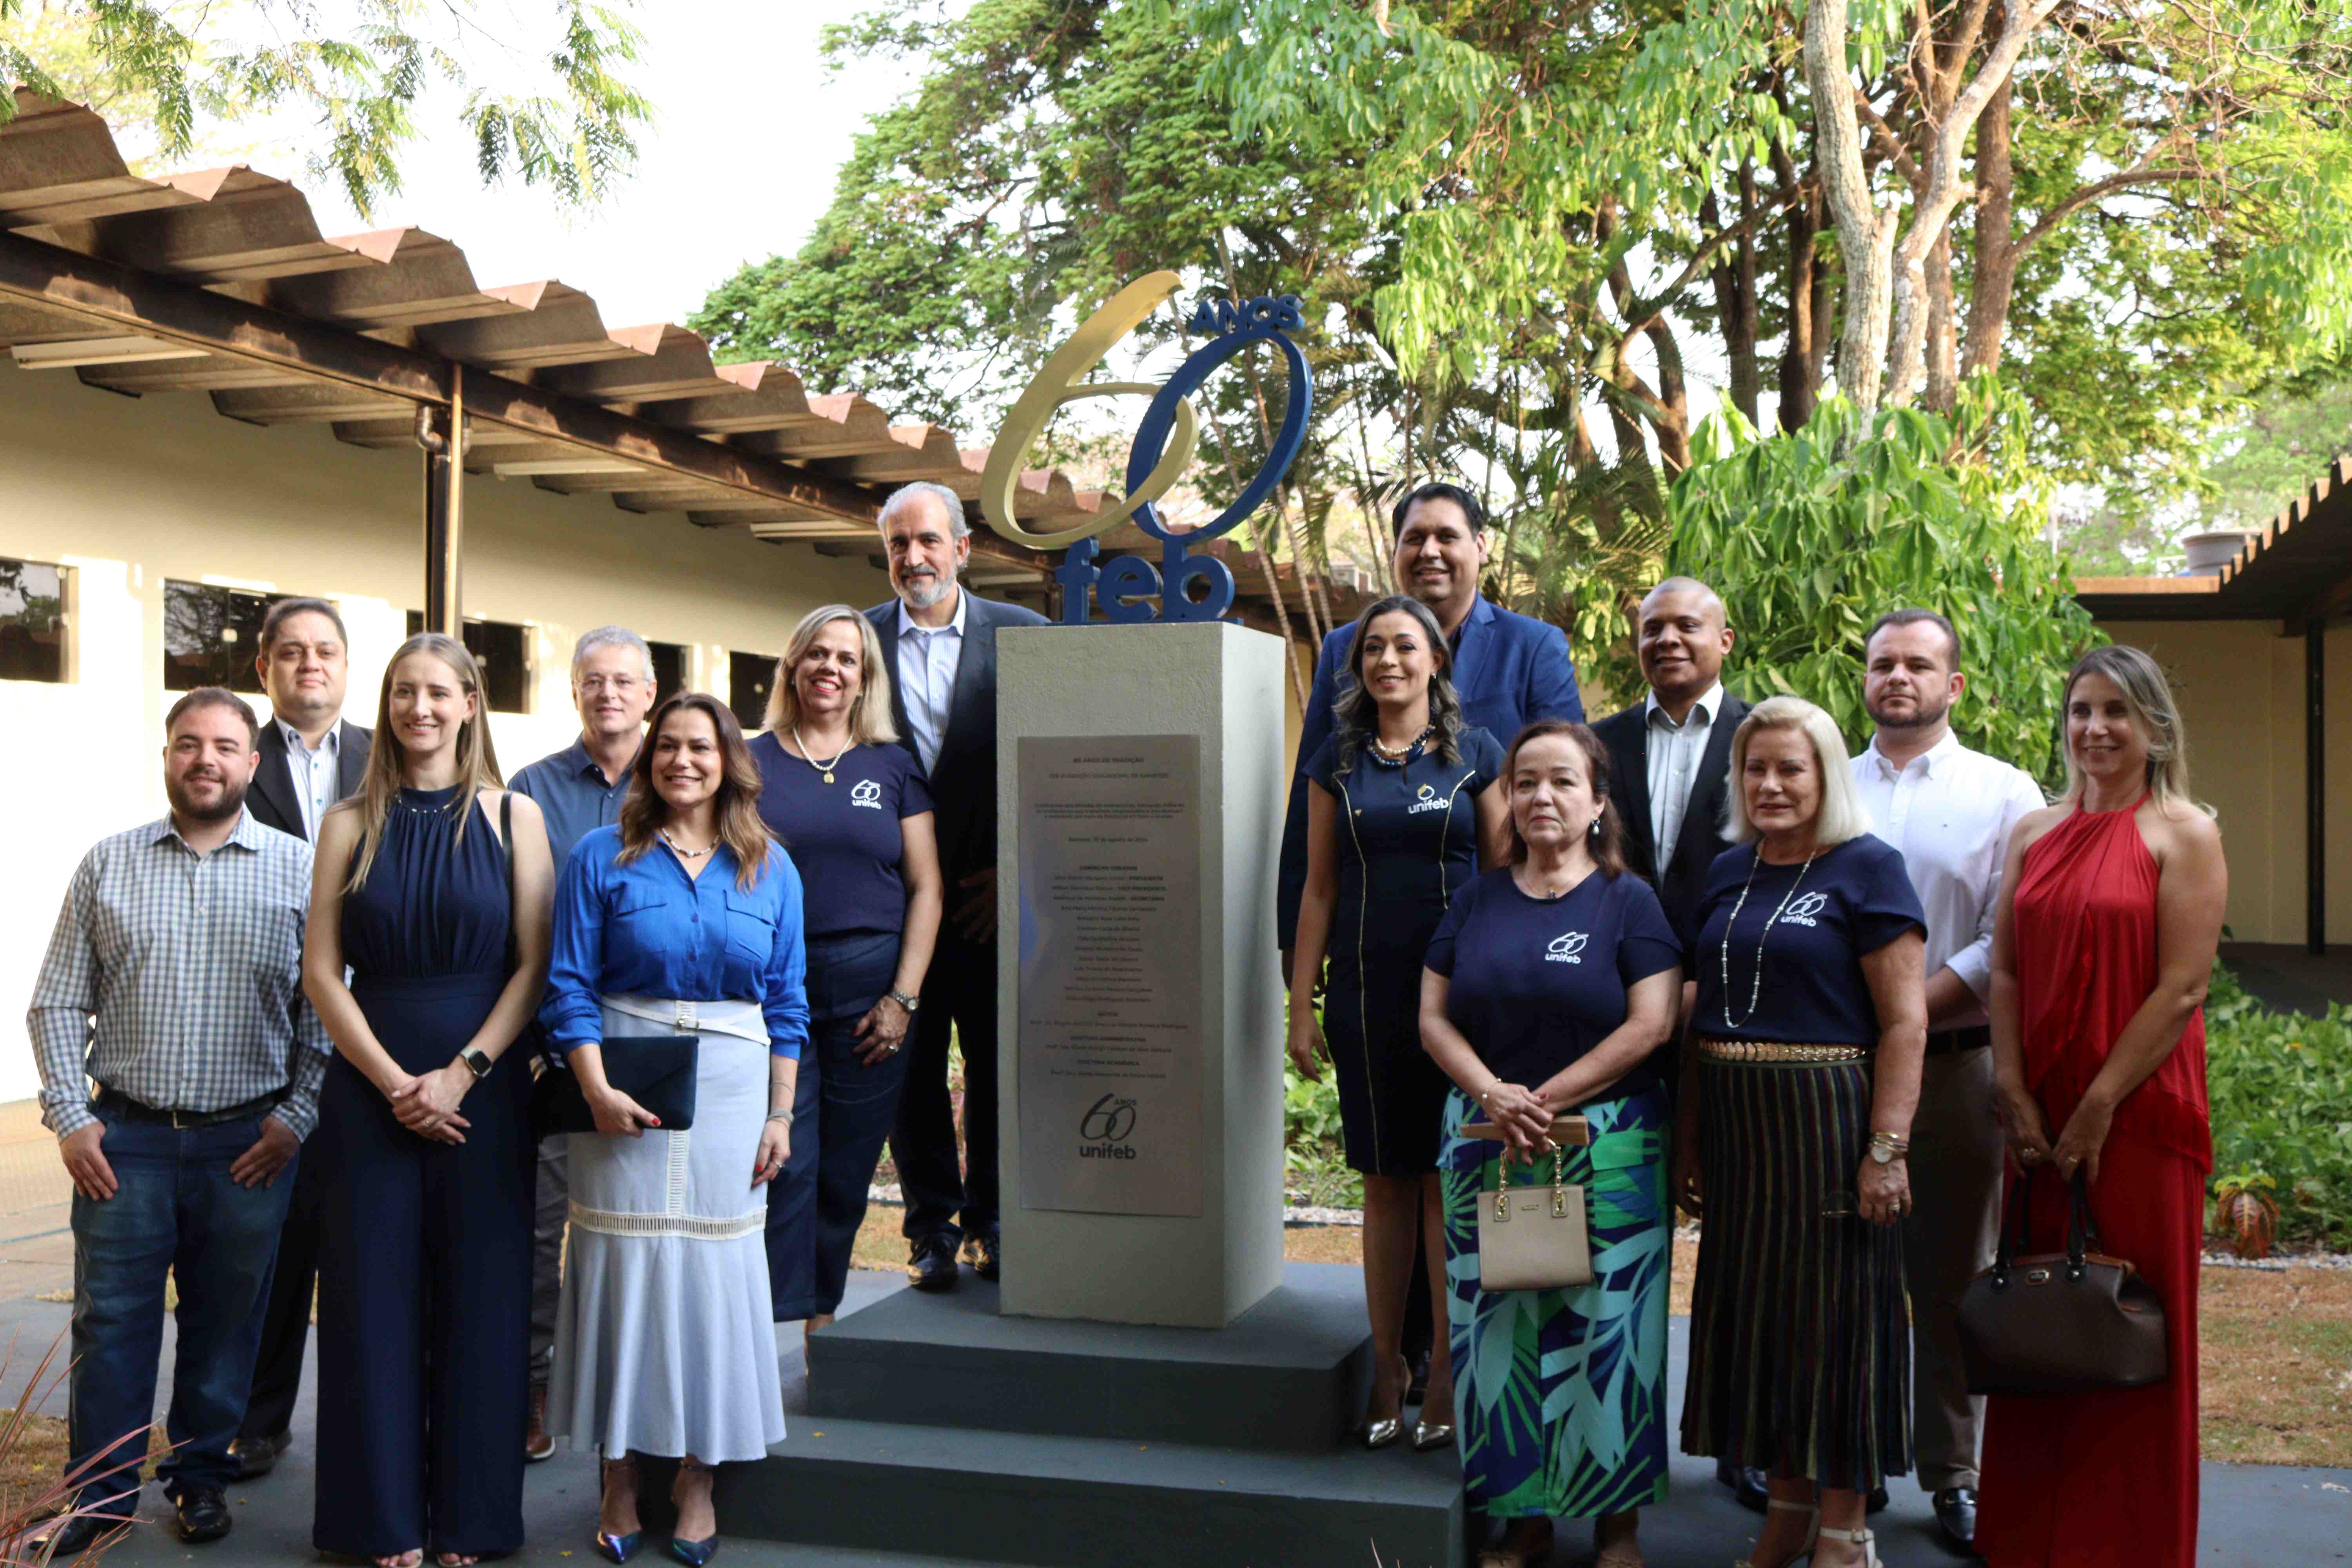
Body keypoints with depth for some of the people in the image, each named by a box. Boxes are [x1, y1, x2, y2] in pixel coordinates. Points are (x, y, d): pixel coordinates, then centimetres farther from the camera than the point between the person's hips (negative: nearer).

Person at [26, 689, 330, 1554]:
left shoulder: (298, 868, 2)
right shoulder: (108, 865, 6)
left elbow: (324, 1008, 1)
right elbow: (58, 1004, 7)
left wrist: (297, 1118, -6)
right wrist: (70, 1118, -2)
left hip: (249, 1144, -1)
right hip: (125, 1139, 1)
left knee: (226, 1321, 9)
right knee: (111, 1320, 5)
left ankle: (202, 1475, 26)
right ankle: (101, 1490, 19)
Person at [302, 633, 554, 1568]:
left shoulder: (512, 818, 3)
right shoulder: (351, 824, 5)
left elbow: (533, 966, -1)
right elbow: (321, 970, 1)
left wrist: (463, 1071, -11)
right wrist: (394, 1081, -10)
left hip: (483, 1088, -1)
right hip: (370, 1089, 1)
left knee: (479, 1297, 4)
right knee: (377, 1296, 5)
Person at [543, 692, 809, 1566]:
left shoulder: (770, 870, 8)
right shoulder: (602, 858, 3)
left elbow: (786, 1002, 9)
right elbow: (570, 986, -1)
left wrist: (779, 1115, 4)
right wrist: (598, 1089, -12)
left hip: (729, 1092, 2)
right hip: (625, 1094, -1)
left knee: (714, 1268, 4)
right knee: (623, 1263, 2)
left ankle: (697, 1479, 17)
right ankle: (620, 1480, 15)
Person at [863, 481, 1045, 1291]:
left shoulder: (1024, 636, 0)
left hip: (993, 894, -1)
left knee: (997, 1063, 6)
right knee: (912, 1065, 6)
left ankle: (989, 1220, 21)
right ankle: (932, 1225, 19)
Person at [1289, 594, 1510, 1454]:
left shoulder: (1476, 754, 4)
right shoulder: (1337, 763, 9)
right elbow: (1319, 889, 10)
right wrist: (1302, 1002, 5)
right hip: (1368, 990, 2)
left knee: (1450, 1176, 0)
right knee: (1385, 1180, 6)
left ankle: (1448, 1368, 10)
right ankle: (1387, 1363, 16)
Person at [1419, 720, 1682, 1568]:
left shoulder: (1628, 901, 0)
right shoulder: (1477, 900, 10)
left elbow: (1650, 1024, -10)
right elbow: (1434, 1016, 6)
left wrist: (1544, 1100, -14)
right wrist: (1493, 1095, -12)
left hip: (1607, 1151, -3)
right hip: (1485, 1149, 3)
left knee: (1603, 1328, 1)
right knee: (1500, 1328, 5)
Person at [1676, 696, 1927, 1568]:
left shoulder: (1866, 869, -6)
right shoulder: (1730, 874, 12)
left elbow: (1905, 1023, -12)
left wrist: (1886, 1150, -18)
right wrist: (1688, 1142, 12)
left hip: (1826, 1119, -6)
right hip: (1735, 1125, 6)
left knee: (1831, 1309, 1)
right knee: (1754, 1308, 11)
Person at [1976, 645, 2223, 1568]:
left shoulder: (2182, 834, -3)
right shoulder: (2035, 833, 11)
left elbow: (2182, 989, -10)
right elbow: (2007, 972, 8)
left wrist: (2099, 1105, -13)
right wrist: (2015, 1094, -4)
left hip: (2138, 1113, -4)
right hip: (2039, 1120, 4)